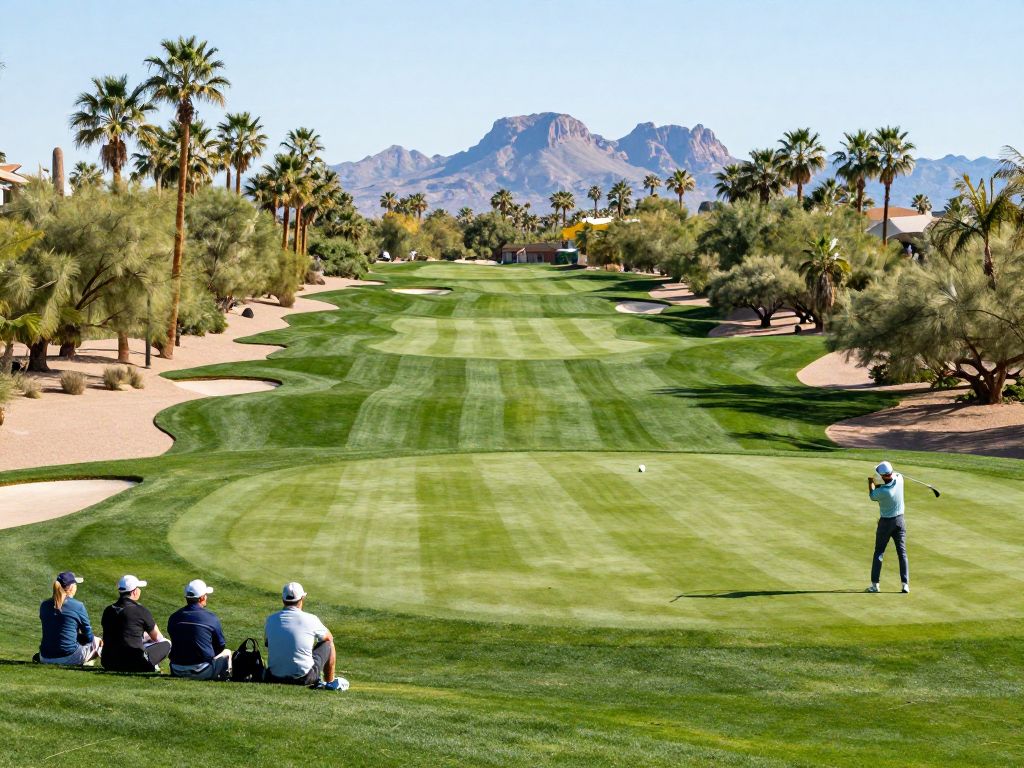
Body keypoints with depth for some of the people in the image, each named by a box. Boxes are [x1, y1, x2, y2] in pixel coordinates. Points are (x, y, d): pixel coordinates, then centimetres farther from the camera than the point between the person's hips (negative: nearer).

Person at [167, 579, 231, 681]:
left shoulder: (174, 617, 4)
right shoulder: (211, 617, -7)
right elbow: (221, 646, 3)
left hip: (178, 672, 4)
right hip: (202, 672, -4)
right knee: (227, 653, 23)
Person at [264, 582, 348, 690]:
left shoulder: (271, 619, 1)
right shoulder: (310, 619, -7)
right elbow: (329, 638, 13)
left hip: (275, 678, 4)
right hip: (304, 679, -4)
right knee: (328, 643, 18)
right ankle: (330, 682, 24)